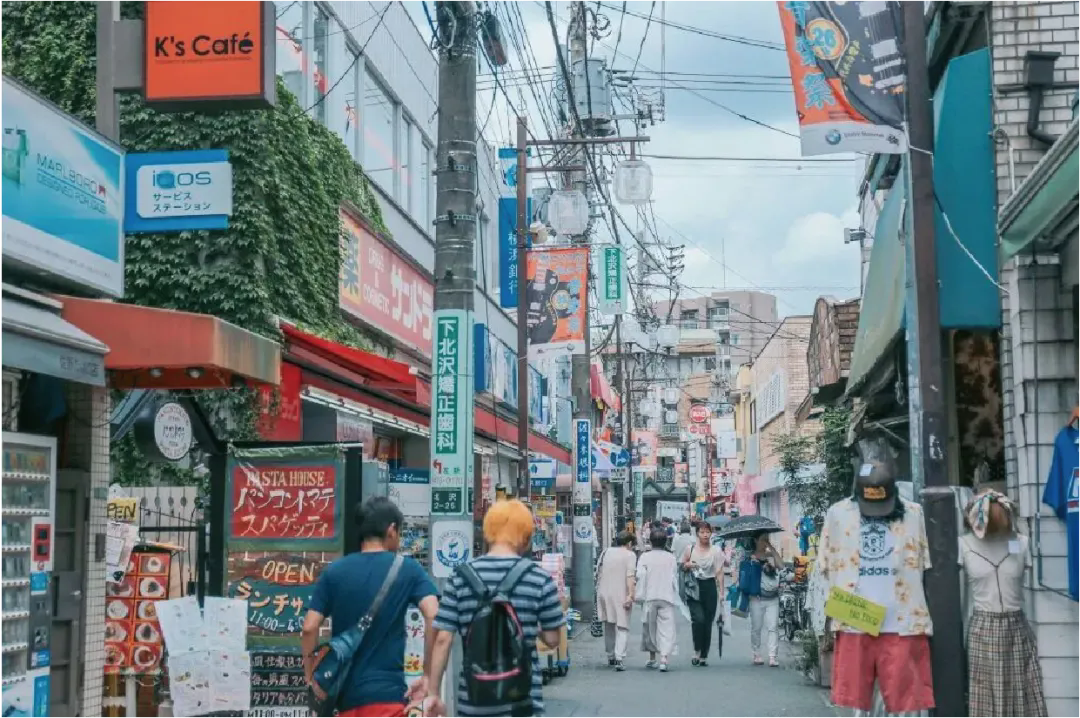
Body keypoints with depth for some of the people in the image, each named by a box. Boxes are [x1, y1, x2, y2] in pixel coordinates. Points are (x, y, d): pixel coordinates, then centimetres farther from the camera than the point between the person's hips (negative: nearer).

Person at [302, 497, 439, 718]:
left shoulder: (334, 571, 5)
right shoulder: (408, 569, -2)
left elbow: (309, 628, -2)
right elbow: (435, 619, -15)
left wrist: (311, 677, 10)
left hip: (346, 691, 4)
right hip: (386, 691, -4)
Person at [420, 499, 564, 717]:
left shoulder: (461, 577, -1)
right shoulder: (539, 578, -4)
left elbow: (442, 638, -3)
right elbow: (552, 639, 0)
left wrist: (433, 692, 4)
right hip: (523, 698, -1)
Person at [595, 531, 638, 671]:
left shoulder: (606, 552, 12)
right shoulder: (630, 555, -4)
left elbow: (598, 573, 14)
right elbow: (630, 577, -15)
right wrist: (630, 595, -18)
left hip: (604, 593, 5)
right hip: (620, 595, -5)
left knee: (609, 627, 19)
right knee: (622, 627, -3)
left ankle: (611, 657, 27)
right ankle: (619, 659, -17)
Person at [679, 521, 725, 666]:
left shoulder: (716, 551, 4)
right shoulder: (690, 549, 5)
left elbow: (719, 573, 3)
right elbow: (681, 566, 14)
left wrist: (721, 592, -3)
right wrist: (687, 565, -8)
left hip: (710, 587, 1)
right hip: (694, 587, -1)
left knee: (708, 622, 3)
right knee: (698, 618, -19)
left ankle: (704, 656, 13)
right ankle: (697, 651, -4)